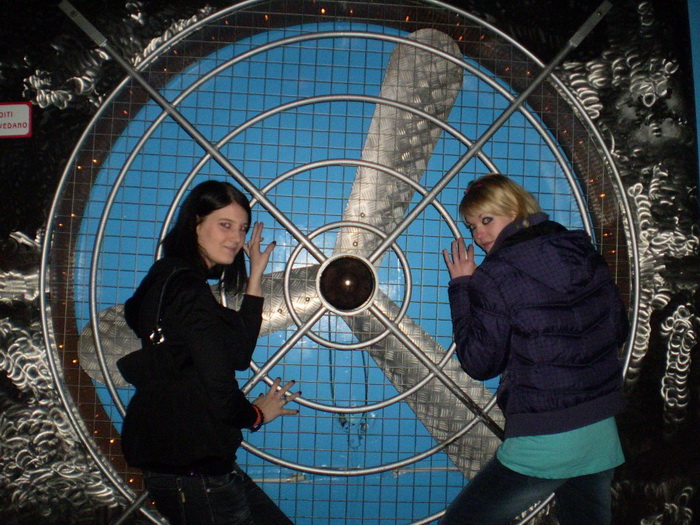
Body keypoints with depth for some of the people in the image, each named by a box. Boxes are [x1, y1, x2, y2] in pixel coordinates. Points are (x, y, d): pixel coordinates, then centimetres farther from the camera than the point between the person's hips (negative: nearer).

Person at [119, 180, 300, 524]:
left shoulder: (173, 281, 13)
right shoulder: (188, 289, -18)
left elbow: (238, 355, 10)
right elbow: (218, 385, -21)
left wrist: (255, 278, 9)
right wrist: (256, 414, 1)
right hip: (192, 470, -10)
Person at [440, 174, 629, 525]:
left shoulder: (495, 276, -13)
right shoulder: (586, 255, 4)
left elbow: (479, 364, -7)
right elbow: (619, 330, 14)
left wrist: (460, 287, -3)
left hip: (541, 447, -7)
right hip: (603, 437, 7)